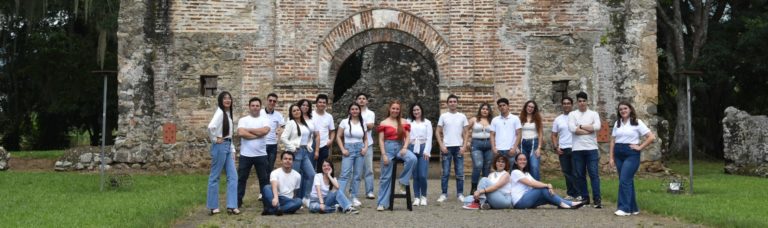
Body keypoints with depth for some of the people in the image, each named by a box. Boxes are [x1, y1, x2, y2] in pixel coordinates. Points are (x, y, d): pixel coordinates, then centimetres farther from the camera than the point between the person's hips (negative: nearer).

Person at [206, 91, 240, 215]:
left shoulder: (228, 113, 15)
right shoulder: (220, 112, -13)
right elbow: (211, 127, -31)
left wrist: (232, 149, 14)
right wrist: (215, 139, -15)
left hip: (228, 147, 9)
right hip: (220, 147, -9)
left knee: (232, 176, 5)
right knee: (215, 176, 1)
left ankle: (231, 206, 8)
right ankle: (212, 207, 9)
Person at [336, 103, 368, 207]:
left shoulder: (363, 123, 10)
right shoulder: (344, 122, 1)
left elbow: (365, 138, 16)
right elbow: (338, 137, 2)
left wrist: (365, 148, -2)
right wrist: (343, 149, -7)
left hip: (360, 150, 3)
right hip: (348, 149, -3)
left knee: (357, 175, 5)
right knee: (345, 174, -13)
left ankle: (354, 198, 12)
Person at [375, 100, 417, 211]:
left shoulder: (404, 122, 8)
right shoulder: (384, 123, 1)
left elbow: (407, 137, 8)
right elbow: (381, 140, -1)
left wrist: (405, 147, -11)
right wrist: (384, 155, -9)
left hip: (400, 147, 2)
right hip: (388, 148, -2)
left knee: (412, 158, -31)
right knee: (386, 177, 0)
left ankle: (403, 181, -11)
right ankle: (382, 203, 8)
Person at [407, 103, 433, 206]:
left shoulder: (427, 122, 11)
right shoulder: (408, 122, 11)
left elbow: (429, 138, 6)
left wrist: (427, 151, -4)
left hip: (423, 149, -1)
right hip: (412, 149, 1)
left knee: (423, 175, -9)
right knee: (415, 175, 1)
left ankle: (423, 196, 7)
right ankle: (416, 197, 9)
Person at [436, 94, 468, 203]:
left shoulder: (462, 116, 7)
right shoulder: (443, 116, 3)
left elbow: (465, 133, 7)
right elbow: (438, 132, 4)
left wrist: (464, 146, -4)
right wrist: (441, 146, -6)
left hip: (458, 147, 1)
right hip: (446, 147, -1)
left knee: (460, 173, 3)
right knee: (445, 173, 2)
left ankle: (460, 194, 10)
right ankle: (444, 194, 8)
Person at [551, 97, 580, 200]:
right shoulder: (558, 119, 11)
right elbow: (554, 135, 14)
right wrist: (556, 147, 1)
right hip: (563, 149, 3)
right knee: (567, 172, 6)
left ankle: (578, 194, 0)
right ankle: (571, 193, 13)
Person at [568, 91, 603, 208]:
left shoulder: (594, 114, 7)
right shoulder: (572, 114, 6)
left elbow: (597, 127, -11)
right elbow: (572, 128, -12)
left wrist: (581, 126, -8)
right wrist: (590, 130, -9)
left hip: (591, 149, -1)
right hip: (577, 149, 1)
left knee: (594, 174, -4)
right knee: (580, 175, 6)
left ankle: (597, 199, -4)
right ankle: (585, 198, 15)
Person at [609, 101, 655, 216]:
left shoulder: (637, 123, -3)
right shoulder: (617, 124, 12)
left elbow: (651, 137, -8)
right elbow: (613, 141, 13)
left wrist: (639, 147, -10)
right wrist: (611, 157, 7)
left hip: (631, 154, -6)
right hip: (619, 154, 6)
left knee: (624, 180, -13)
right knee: (628, 181, 9)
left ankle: (624, 208, -9)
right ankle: (633, 208, 15)